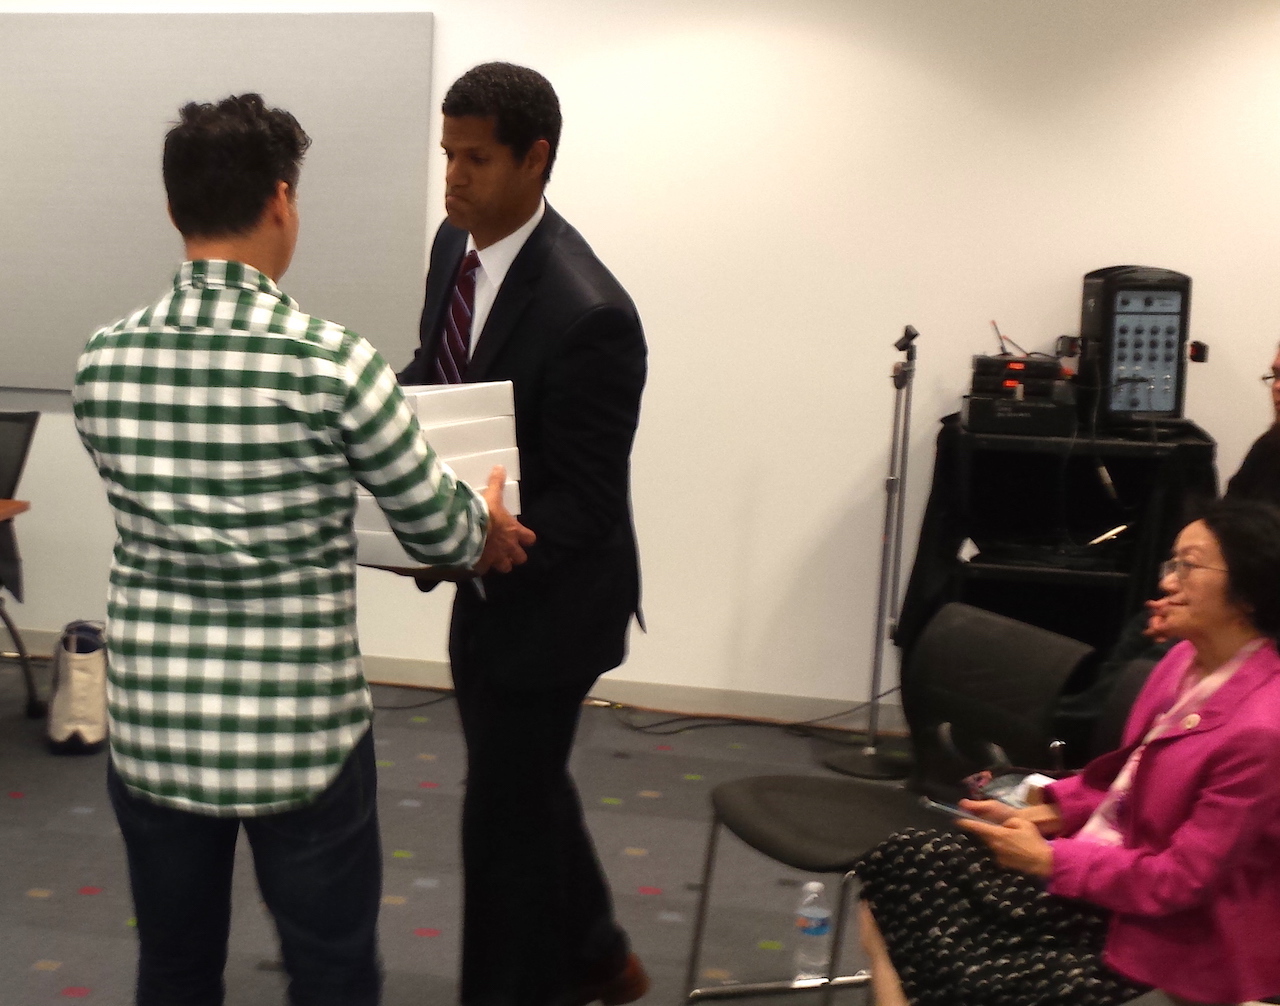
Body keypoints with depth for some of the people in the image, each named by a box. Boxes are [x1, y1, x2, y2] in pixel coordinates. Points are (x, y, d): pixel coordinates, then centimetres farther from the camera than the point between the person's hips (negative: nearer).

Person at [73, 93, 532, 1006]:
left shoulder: (104, 361, -4)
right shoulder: (333, 365, -16)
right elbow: (443, 534, -6)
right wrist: (488, 523, 18)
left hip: (152, 734, 4)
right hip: (300, 741, -4)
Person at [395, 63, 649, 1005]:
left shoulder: (587, 314, -29)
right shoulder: (455, 244, -2)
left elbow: (585, 507, -25)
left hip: (546, 599, -9)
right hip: (489, 576, 9)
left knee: (507, 809, 7)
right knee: (526, 779, 24)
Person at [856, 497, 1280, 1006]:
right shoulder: (1188, 659, -2)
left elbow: (1180, 880, -22)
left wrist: (1047, 859, -15)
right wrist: (1047, 814, 1)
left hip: (1161, 938, -8)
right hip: (1108, 863, 8)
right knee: (903, 860, -3)